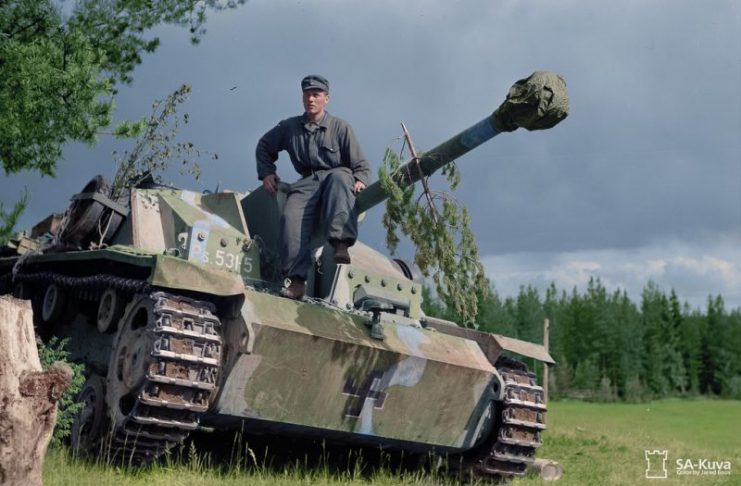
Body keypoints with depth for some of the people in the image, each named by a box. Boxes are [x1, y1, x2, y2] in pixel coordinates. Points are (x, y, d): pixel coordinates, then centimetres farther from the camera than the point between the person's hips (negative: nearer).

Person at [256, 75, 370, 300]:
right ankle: (297, 279, -32)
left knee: (340, 177, -40)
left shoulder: (340, 128, 8)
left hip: (336, 175, -2)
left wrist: (359, 180, -15)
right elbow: (264, 146, 30)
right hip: (307, 183, 2)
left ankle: (341, 244, -52)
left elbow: (361, 165, 7)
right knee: (291, 218, -28)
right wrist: (266, 173, 16)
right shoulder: (289, 127, 15)